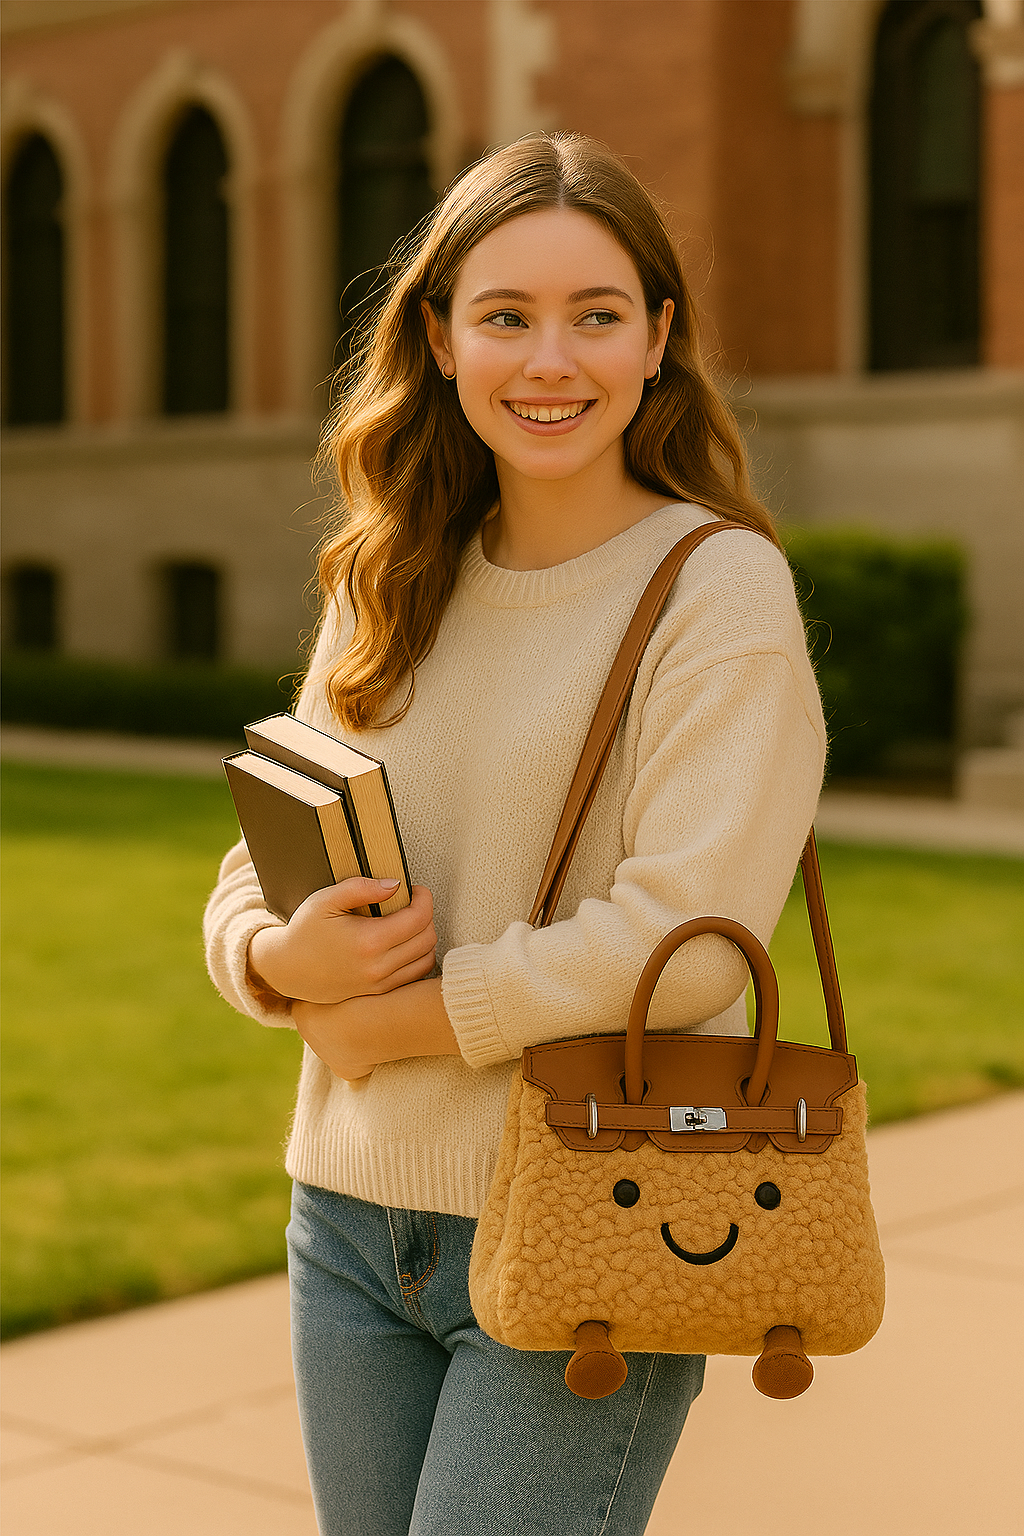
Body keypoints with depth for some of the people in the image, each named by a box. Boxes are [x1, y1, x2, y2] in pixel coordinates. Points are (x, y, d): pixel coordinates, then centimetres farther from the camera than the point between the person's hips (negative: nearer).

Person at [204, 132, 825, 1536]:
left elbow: (687, 934, -19)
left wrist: (387, 1017, -13)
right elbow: (255, 873, 11)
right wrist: (284, 959, -12)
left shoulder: (720, 590, -10)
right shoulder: (387, 589, 8)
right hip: (351, 1222, 6)